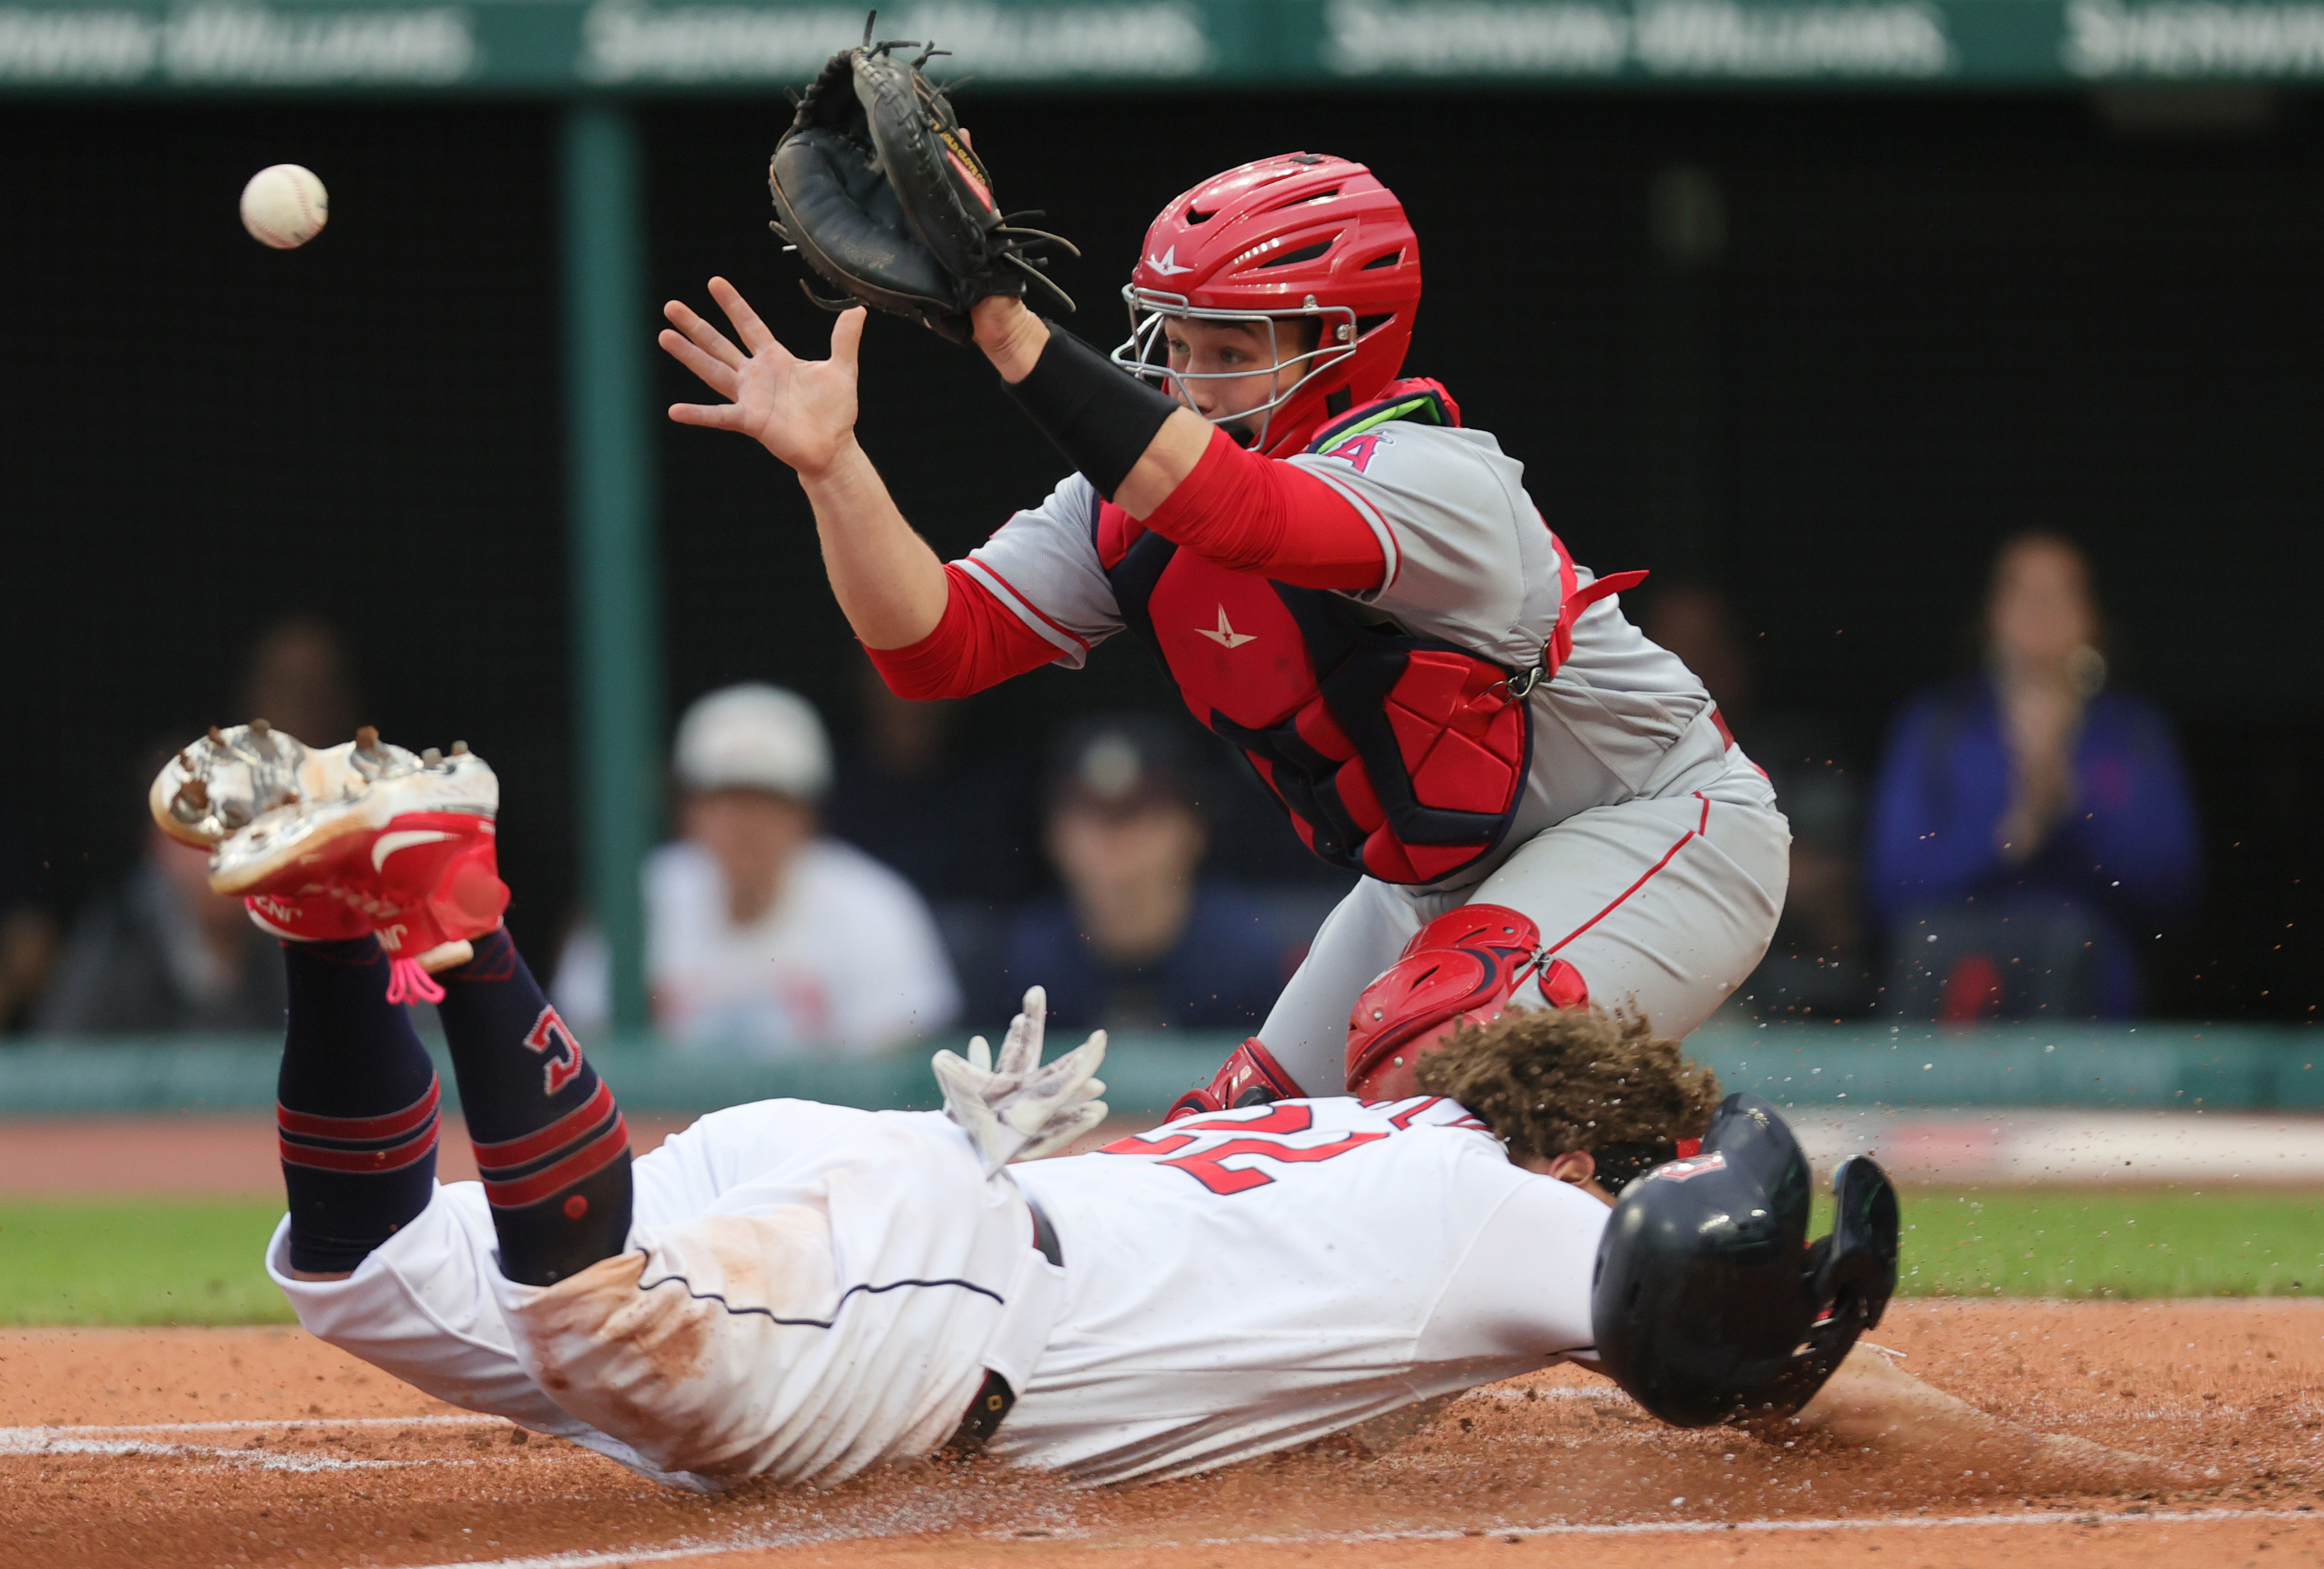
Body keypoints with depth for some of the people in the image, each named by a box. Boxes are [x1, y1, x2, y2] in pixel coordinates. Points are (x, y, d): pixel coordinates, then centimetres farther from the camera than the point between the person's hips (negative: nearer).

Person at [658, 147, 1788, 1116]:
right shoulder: (1131, 502, -8)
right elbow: (938, 644, -15)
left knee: (1429, 1060, -30)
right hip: (1437, 882, 9)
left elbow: (1230, 512, -52)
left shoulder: (1433, 479, -32)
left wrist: (1007, 329, -60)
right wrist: (830, 463, -31)